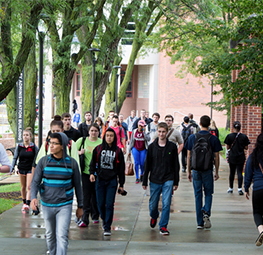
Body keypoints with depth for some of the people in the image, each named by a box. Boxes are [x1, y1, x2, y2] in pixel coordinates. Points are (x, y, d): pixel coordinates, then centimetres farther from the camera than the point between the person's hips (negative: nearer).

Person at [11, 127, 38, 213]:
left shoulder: (34, 147, -5)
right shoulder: (19, 146, 1)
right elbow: (15, 158, 6)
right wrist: (12, 168, -3)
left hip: (30, 169, -3)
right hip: (21, 169, 3)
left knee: (29, 187, -13)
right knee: (23, 187, 11)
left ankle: (27, 205, -20)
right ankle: (24, 203, 25)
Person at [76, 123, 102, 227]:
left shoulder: (102, 143, 2)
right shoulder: (82, 140, 3)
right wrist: (79, 152, -11)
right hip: (86, 171, -1)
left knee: (95, 195, 9)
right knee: (86, 196, -6)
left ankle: (95, 216, 26)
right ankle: (85, 219, -5)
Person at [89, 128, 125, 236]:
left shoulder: (118, 151, 4)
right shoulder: (98, 149, 5)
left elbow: (121, 169, 7)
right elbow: (93, 162, 10)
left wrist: (121, 185, 6)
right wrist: (92, 173, -10)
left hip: (112, 180, -1)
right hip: (100, 180, 1)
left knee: (109, 204, -7)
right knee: (100, 204, 4)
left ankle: (107, 227, -1)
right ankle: (104, 219, 33)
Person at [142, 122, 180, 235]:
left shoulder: (172, 146, 1)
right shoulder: (152, 146, 2)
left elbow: (176, 165, 6)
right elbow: (147, 165, 6)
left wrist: (176, 182, 4)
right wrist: (144, 181, 4)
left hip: (168, 180, -1)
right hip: (154, 180, 1)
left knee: (166, 204, -9)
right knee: (153, 204, 9)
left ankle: (163, 226, 1)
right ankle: (154, 217, 41)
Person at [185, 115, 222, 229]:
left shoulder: (192, 137, 0)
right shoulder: (214, 139, -4)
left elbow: (189, 156, 2)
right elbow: (216, 157, -1)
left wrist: (188, 171, 10)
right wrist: (216, 172, 8)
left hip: (196, 170, 1)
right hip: (208, 170, -1)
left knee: (198, 195, 8)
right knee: (208, 194, 14)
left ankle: (200, 223, 8)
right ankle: (206, 212, -13)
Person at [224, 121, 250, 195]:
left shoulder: (229, 136, -7)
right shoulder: (244, 136, -5)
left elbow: (227, 147, -4)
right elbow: (246, 148, -1)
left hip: (232, 157, 0)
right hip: (241, 158, 0)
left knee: (232, 173, 12)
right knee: (240, 172, 0)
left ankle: (231, 188, 21)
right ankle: (239, 188, -12)